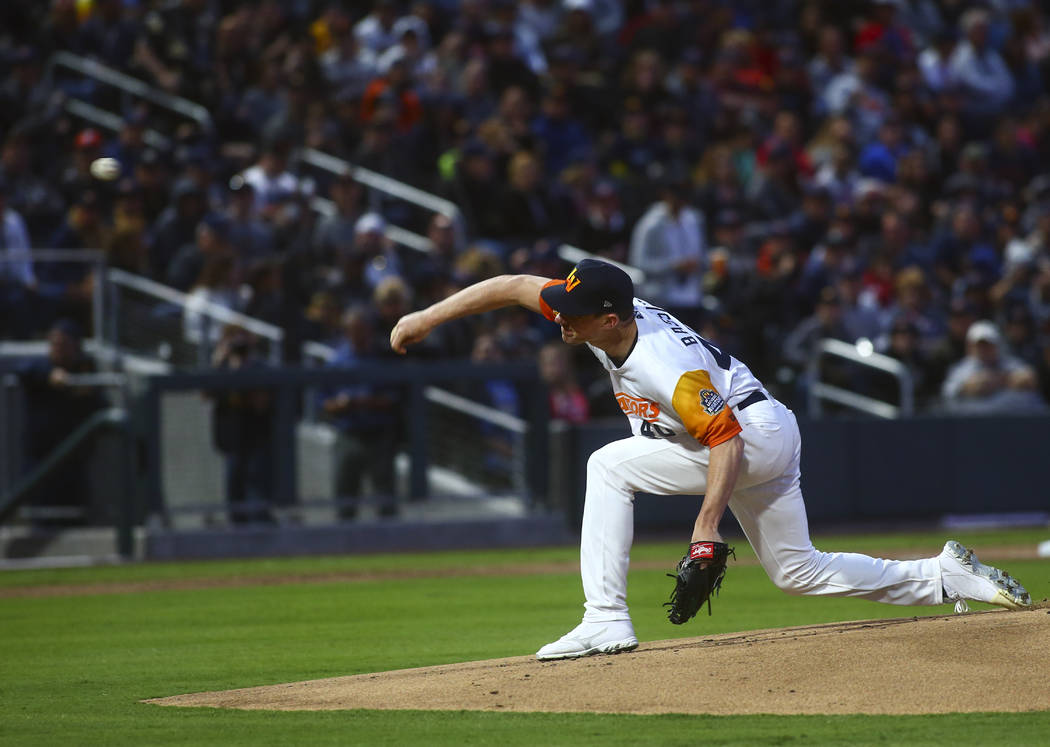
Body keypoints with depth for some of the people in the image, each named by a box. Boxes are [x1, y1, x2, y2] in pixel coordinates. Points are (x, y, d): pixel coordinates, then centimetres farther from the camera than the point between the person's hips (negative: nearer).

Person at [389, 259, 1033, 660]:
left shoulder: (669, 371, -31)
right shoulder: (605, 313, -9)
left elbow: (725, 439, -30)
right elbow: (513, 286, -5)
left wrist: (707, 525, -33)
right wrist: (428, 318, -8)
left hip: (756, 435, -10)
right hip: (772, 439, 10)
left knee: (609, 467, -16)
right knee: (798, 570, 18)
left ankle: (606, 622, -18)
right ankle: (950, 577, 20)